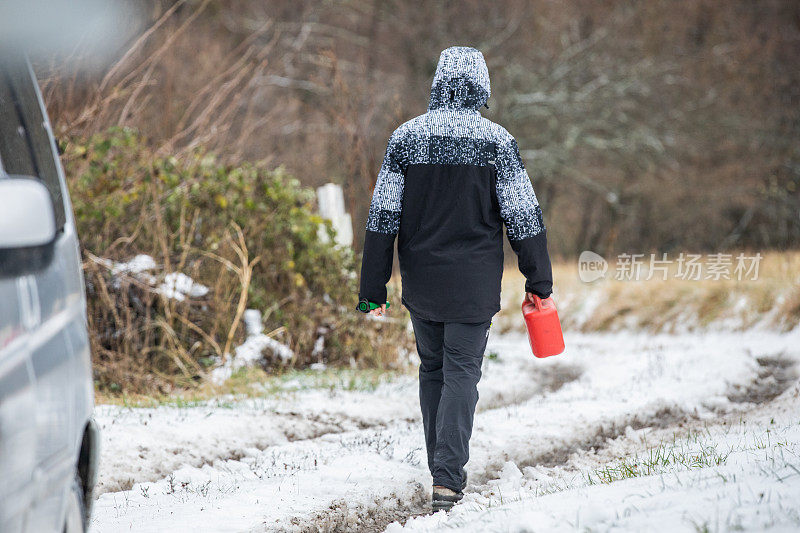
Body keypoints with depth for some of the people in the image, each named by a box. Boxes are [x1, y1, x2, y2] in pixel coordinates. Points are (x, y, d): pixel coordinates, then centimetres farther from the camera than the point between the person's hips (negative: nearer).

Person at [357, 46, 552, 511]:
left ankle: (444, 469, 25)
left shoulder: (406, 138, -1)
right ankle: (448, 480, -11)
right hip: (474, 286, -2)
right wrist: (539, 281, 5)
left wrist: (374, 289, 3)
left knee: (433, 369, 18)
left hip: (421, 282, 3)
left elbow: (382, 218, -1)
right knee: (462, 373, 1)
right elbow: (524, 217, -5)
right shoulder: (497, 142, -7)